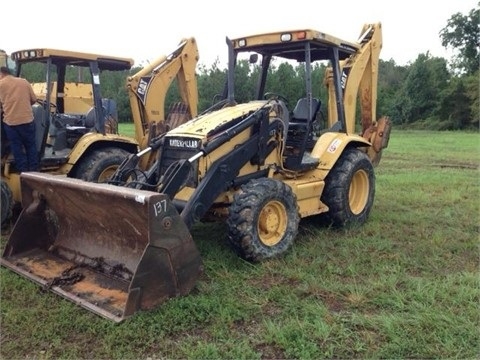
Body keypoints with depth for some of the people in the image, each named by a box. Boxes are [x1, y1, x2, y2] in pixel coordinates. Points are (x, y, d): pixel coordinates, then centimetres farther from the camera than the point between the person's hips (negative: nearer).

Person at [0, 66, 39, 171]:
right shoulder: (24, 82, 7)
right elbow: (33, 100, 9)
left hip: (10, 121, -2)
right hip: (27, 119, 2)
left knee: (16, 147, 10)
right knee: (31, 145, 13)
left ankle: (23, 171, 14)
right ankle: (33, 169, 16)